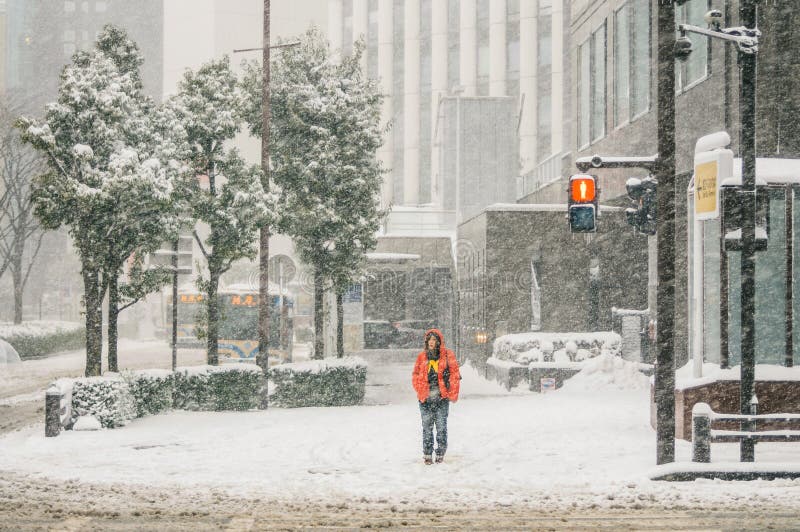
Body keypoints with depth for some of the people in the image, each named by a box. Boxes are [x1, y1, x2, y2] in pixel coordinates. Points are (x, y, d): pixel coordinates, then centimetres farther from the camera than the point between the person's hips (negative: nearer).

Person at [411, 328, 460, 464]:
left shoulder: (448, 355, 2)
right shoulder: (422, 356, 10)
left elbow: (455, 375, 1)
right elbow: (415, 375, 14)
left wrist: (452, 394, -4)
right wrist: (420, 391, 2)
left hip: (442, 397, -2)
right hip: (425, 398, 2)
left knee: (441, 427, -1)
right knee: (427, 427, 2)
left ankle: (440, 454, 7)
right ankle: (427, 455, 9)